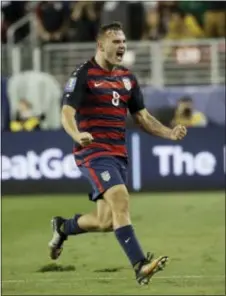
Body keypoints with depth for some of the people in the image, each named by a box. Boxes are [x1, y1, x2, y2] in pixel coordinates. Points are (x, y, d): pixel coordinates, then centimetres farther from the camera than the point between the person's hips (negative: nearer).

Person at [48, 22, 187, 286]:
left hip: (118, 154, 7)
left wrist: (169, 133, 1)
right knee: (120, 198, -26)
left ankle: (63, 227, 36)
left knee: (106, 222, 6)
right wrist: (77, 135, -36)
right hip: (94, 152, -7)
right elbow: (67, 114, -15)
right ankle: (140, 265, -32)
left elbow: (142, 117, 18)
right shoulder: (83, 75, -7)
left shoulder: (127, 78, 14)